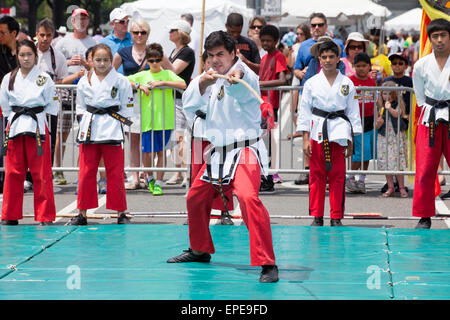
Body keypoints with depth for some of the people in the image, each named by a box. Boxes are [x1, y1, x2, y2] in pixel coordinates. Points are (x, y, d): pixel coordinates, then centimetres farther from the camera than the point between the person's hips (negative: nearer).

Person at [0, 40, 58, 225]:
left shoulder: (44, 78, 1)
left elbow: (52, 104, 5)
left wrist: (38, 117, -1)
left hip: (37, 127, -2)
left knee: (41, 174, -4)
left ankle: (45, 216, 3)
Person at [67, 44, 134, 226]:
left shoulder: (121, 81, -1)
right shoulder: (84, 81, 6)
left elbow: (127, 108, 2)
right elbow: (80, 106, 14)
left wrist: (113, 122, -4)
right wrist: (86, 120, 1)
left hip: (112, 131, -2)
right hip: (89, 129, 2)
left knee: (115, 174, 0)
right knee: (86, 173, 3)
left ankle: (120, 214, 10)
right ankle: (82, 214, 10)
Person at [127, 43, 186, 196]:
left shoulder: (167, 74, 5)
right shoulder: (142, 75, 8)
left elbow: (183, 85, -10)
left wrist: (162, 82, -14)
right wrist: (139, 85, -9)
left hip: (164, 120, 0)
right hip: (147, 120, 0)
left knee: (161, 152, 2)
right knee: (148, 153, -3)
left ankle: (158, 183, 10)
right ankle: (150, 177, 23)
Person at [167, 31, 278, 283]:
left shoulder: (246, 76, -12)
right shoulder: (211, 77, 11)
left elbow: (242, 89, -37)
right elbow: (189, 105, 4)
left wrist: (235, 79, -61)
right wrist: (201, 83, -15)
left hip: (244, 151, -9)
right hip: (218, 153, 9)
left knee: (248, 198, -29)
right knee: (196, 199, 19)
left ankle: (268, 264, -30)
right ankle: (200, 250, 43)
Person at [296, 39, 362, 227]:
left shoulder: (347, 84, 5)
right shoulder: (312, 83, 3)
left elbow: (353, 111, 9)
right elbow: (304, 111, 5)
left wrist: (351, 141, 6)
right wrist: (306, 139, -2)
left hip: (339, 132, 0)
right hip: (317, 131, 0)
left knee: (337, 176, 0)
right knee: (316, 176, 1)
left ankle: (336, 218, 7)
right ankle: (317, 217, 9)